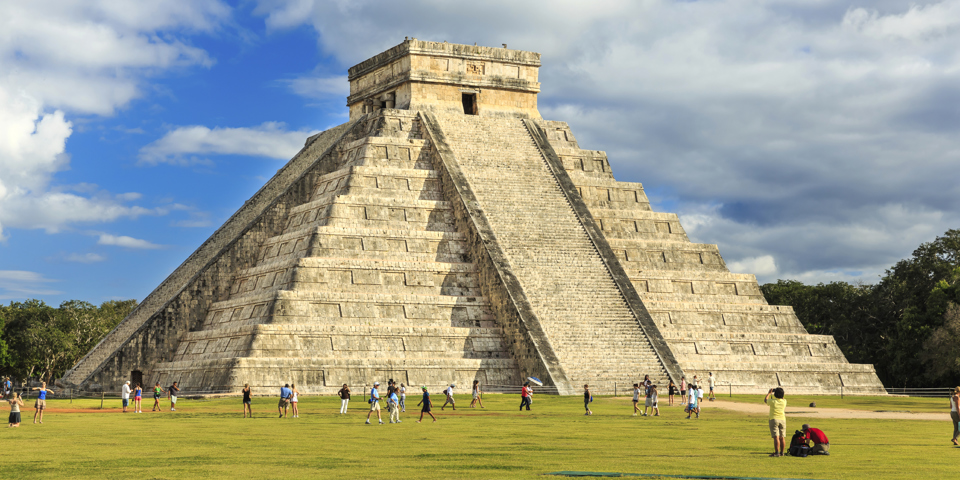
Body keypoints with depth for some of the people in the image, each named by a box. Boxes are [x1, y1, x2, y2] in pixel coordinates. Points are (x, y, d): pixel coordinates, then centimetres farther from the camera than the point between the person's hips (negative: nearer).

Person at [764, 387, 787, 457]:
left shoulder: (773, 401, -10)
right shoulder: (784, 401, 0)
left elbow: (765, 400, 10)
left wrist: (769, 393, 22)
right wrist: (779, 391, 29)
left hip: (774, 420, -5)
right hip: (782, 420, 5)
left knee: (776, 437, -11)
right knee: (782, 437, 9)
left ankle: (777, 452, -18)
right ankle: (781, 452, 15)